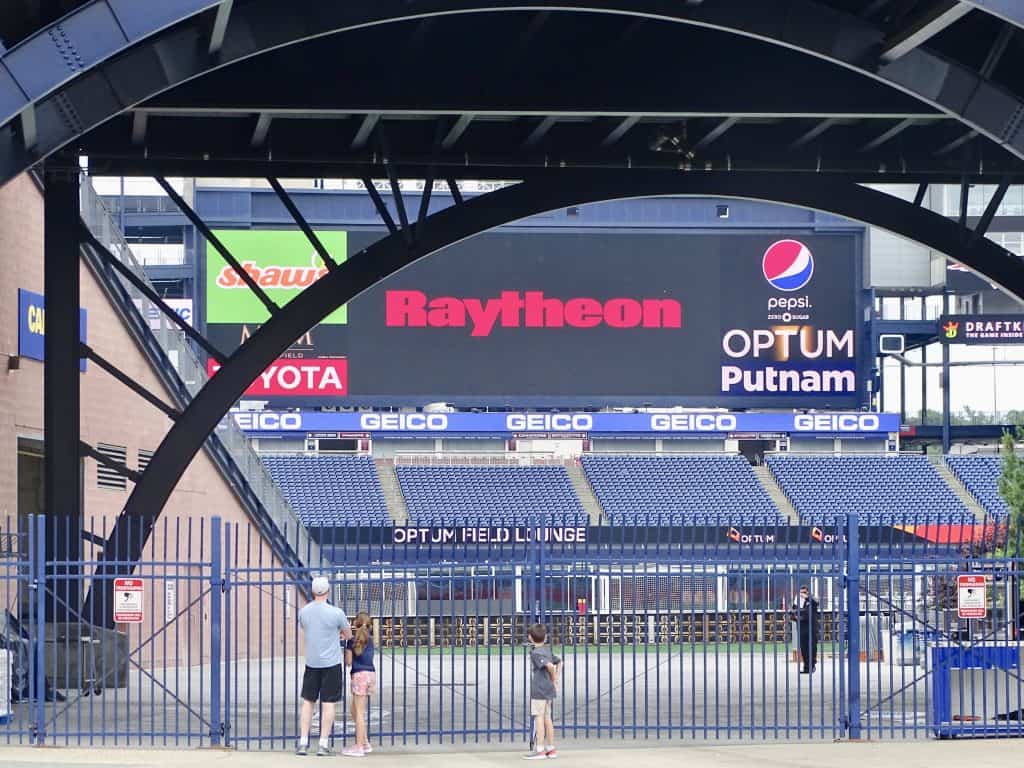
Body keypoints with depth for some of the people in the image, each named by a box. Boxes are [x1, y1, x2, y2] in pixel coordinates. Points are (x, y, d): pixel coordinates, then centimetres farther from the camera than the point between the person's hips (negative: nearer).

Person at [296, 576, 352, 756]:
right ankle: (323, 744, 3)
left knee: (307, 702, 11)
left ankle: (303, 742, 8)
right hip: (331, 663, -3)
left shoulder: (303, 612, -1)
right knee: (328, 703, 2)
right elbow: (348, 635, 4)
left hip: (311, 662, 3)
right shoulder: (336, 613, -13)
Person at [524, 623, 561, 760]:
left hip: (539, 691, -8)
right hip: (549, 690, 8)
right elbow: (559, 662, 24)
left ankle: (539, 750, -4)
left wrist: (554, 680, -10)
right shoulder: (548, 650, 11)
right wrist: (555, 679, 16)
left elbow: (550, 666, -27)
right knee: (547, 718, 13)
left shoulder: (536, 653, -14)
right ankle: (550, 749, 18)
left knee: (539, 718, -5)